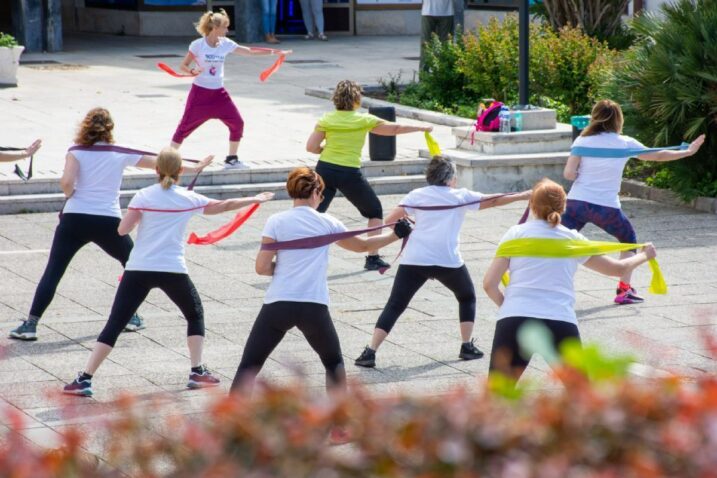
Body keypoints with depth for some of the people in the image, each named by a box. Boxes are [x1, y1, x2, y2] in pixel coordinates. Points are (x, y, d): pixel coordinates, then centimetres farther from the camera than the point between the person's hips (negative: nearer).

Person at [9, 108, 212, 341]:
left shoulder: (77, 152, 1)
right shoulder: (121, 154, 7)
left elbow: (66, 182, -16)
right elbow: (160, 163, 15)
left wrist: (70, 195, 8)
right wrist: (194, 168, 26)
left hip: (74, 219, -1)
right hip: (108, 222, 1)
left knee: (52, 272, 0)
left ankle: (30, 324, -9)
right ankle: (130, 315, 28)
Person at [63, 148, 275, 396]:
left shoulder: (143, 196, 1)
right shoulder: (188, 199, 4)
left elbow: (122, 230, -4)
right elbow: (224, 205, 17)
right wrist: (255, 199, 31)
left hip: (138, 270, 0)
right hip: (173, 270, 0)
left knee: (114, 325, -1)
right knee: (195, 315, 25)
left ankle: (84, 379, -11)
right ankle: (198, 372, 18)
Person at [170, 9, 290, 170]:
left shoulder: (226, 44, -1)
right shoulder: (198, 45, -12)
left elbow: (250, 52, 5)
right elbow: (184, 66, -6)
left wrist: (275, 52, 3)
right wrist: (192, 71, -29)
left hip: (219, 93, 5)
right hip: (200, 92, -5)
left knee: (237, 123, 0)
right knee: (185, 126, -4)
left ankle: (231, 159, 14)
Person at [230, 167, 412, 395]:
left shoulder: (276, 221, 1)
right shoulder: (327, 223, 7)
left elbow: (262, 267, -3)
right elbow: (362, 245, 22)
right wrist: (395, 235, 35)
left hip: (278, 305, -1)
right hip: (314, 307, 1)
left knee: (248, 367, 3)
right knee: (334, 363, 25)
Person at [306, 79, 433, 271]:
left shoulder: (326, 119, 3)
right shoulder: (364, 120, -1)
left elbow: (311, 147, -3)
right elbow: (395, 129, 8)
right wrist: (423, 128, 20)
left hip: (325, 169, 2)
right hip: (350, 173, -2)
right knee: (375, 211, 18)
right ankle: (373, 258, 15)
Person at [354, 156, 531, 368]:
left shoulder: (417, 195, 12)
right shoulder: (461, 196, 11)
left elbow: (389, 220, 4)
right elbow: (493, 200, 19)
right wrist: (523, 196, 28)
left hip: (414, 260, 1)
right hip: (448, 261, -1)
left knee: (394, 306, 2)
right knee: (467, 297, 26)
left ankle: (370, 352, -12)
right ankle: (467, 346, 19)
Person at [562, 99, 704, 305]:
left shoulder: (582, 141, 2)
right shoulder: (625, 143, 4)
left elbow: (568, 174, -7)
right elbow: (658, 156, 17)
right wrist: (688, 152, 30)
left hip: (576, 203, 0)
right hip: (607, 208, 0)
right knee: (629, 240, 23)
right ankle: (624, 290, 17)